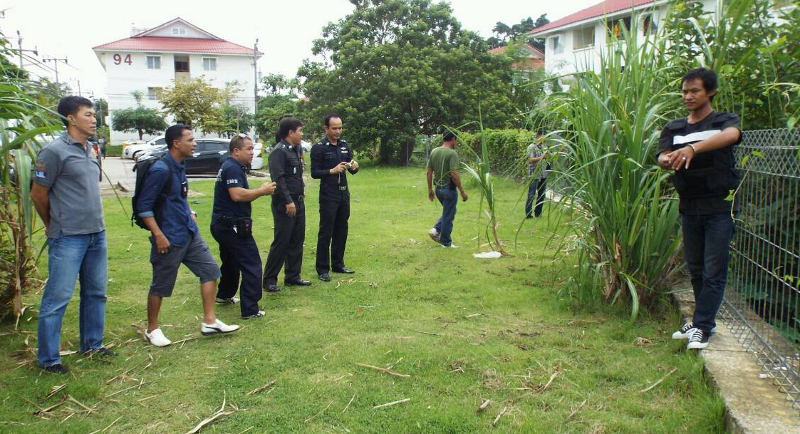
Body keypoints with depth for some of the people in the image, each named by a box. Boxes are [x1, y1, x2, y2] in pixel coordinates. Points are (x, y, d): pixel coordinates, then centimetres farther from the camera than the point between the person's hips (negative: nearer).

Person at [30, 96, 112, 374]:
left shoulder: (90, 150, 12)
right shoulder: (55, 151, -12)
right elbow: (38, 195, -7)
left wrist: (95, 221, 16)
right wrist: (53, 226, 6)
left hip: (97, 234, 8)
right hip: (69, 238, -8)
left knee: (95, 293, 15)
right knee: (57, 298, 0)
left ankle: (92, 344, 29)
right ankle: (48, 358, 12)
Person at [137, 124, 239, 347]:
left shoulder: (179, 167, 9)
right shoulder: (160, 170, -19)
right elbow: (144, 207, -19)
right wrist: (158, 235, -22)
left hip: (190, 233, 9)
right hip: (170, 238, -9)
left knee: (210, 269, 6)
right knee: (161, 286, 5)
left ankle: (210, 322, 14)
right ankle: (152, 330, 24)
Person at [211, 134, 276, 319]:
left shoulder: (231, 166, 17)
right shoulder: (232, 168, -16)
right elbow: (237, 195, -28)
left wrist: (260, 191, 3)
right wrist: (261, 191, -17)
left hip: (223, 225, 11)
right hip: (233, 225, -11)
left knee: (231, 261, 26)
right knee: (251, 265, -7)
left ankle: (225, 295, 42)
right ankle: (250, 309, -6)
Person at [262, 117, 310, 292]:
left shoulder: (295, 150, 13)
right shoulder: (279, 151, -14)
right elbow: (278, 178, -21)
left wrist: (301, 190, 12)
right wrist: (288, 201, -24)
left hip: (298, 202, 9)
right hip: (285, 204, -9)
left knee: (297, 241, 12)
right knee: (281, 242, -4)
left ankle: (292, 276, 22)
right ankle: (269, 279, 5)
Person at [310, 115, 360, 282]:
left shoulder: (344, 145, 9)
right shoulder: (319, 148, -8)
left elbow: (352, 170, 14)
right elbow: (314, 173, -11)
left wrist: (354, 166, -9)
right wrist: (332, 170, -25)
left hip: (344, 193, 6)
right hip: (328, 195, -6)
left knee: (341, 230, 12)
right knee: (326, 232, -1)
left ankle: (338, 264, 24)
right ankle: (322, 269, 6)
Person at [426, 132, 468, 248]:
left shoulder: (434, 152, 5)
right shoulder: (452, 153, -16)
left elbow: (429, 173, 8)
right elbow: (454, 174, -23)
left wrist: (430, 189, 16)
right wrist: (462, 191, -16)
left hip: (438, 189, 7)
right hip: (449, 189, -7)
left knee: (447, 213, 26)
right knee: (448, 216, 5)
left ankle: (436, 230, 14)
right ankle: (446, 242, 13)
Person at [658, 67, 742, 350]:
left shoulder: (724, 121, -1)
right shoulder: (674, 128, 10)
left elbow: (730, 135, -26)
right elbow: (662, 157, -6)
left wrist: (692, 148, -43)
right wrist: (667, 160, -32)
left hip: (719, 207, -4)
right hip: (689, 207, 4)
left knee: (714, 271, -3)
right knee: (695, 270, 12)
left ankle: (701, 327, 3)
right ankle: (704, 320, 26)